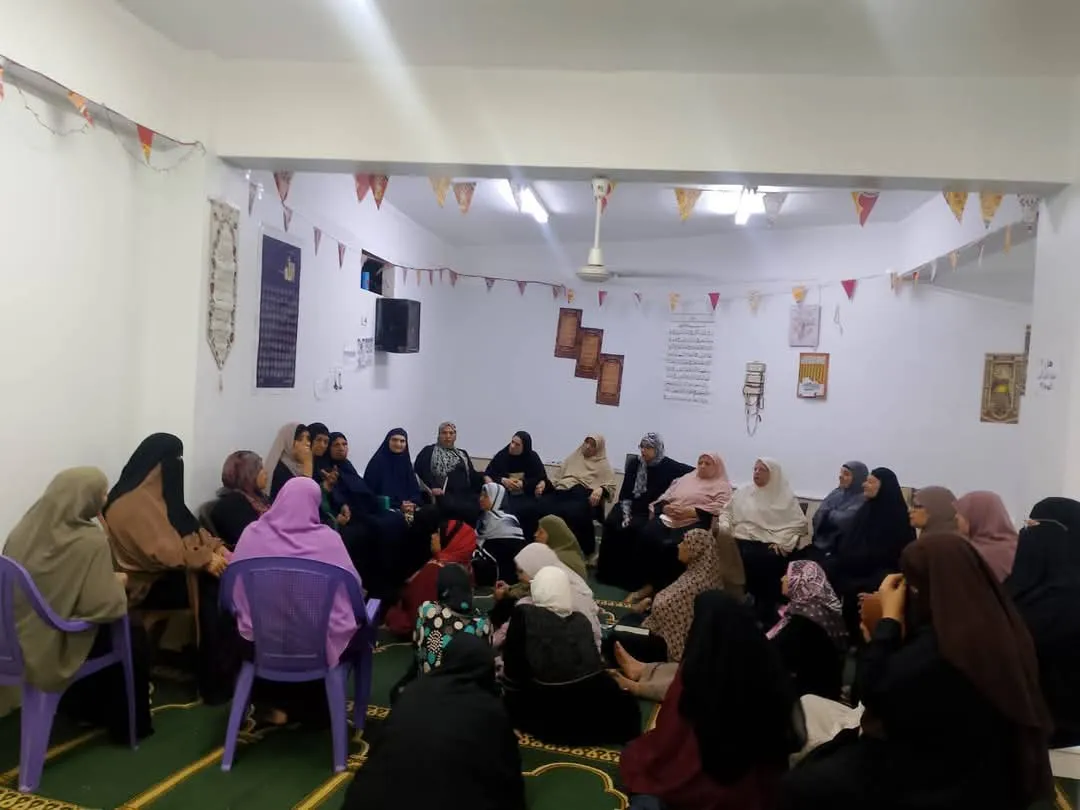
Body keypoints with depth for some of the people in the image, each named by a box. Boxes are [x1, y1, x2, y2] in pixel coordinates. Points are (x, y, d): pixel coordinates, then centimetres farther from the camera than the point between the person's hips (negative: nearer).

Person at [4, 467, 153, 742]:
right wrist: (116, 583, -4)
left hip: (19, 640, 7)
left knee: (111, 629, 28)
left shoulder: (26, 528, -4)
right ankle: (129, 725, 28)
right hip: (55, 647, -7)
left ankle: (81, 706, 40)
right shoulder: (90, 542, -25)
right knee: (135, 637, 16)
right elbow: (104, 607, -25)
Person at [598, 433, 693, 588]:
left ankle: (629, 576, -17)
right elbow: (625, 490, 5)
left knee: (632, 528, -31)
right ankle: (607, 571, -11)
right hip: (630, 507, 3)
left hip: (650, 511, -3)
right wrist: (626, 513, -9)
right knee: (611, 523, -24)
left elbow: (694, 472, -7)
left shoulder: (667, 466, -4)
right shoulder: (634, 463, 6)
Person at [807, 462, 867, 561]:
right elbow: (818, 517, 9)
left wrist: (829, 513, -3)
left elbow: (843, 520, -22)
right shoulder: (836, 493, 13)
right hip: (820, 542, 7)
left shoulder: (861, 500, -10)